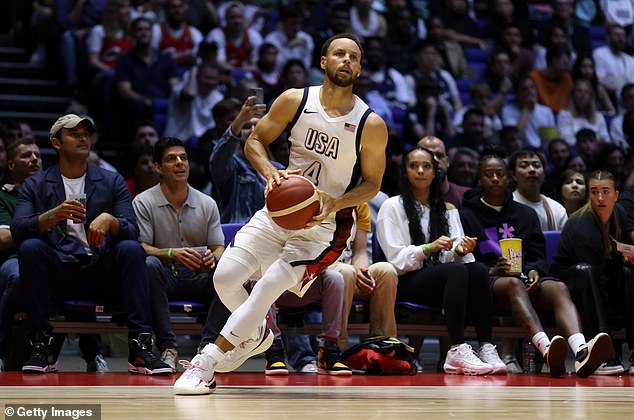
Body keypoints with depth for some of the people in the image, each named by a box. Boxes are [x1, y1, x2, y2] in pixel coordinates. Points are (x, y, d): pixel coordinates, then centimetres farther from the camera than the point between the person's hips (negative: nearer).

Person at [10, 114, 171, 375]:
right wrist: (53, 216, -26)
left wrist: (109, 221, -24)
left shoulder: (112, 182, 12)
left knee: (131, 249, -28)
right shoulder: (35, 185, 9)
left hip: (102, 271, 1)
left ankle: (140, 348, -33)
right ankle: (41, 346, -25)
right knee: (30, 248, -29)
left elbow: (132, 231, 0)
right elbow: (17, 231, -7)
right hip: (58, 273, -1)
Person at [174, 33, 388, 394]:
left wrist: (335, 203, -21)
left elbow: (372, 183, -3)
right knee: (225, 277, -5)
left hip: (323, 224, -4)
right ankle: (257, 335, 27)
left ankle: (205, 364, -14)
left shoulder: (371, 125, -12)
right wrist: (271, 173, -18)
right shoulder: (295, 101, -6)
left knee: (268, 287, -20)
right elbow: (255, 142, 3)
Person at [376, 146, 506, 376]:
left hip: (441, 281, 5)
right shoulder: (393, 207, 7)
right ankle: (457, 352, -46)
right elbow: (397, 259, -4)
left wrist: (460, 250, -12)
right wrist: (428, 249, -20)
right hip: (407, 282, -5)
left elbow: (456, 256, 12)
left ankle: (486, 348, -39)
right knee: (457, 270, -34)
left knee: (478, 269, -28)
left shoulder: (448, 210, 22)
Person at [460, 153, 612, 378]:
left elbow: (538, 255, 17)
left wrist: (534, 271, -7)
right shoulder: (467, 216, 14)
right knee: (515, 284, -40)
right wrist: (491, 271, -15)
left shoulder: (526, 214, 25)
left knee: (558, 288, -31)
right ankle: (546, 349, -68)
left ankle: (581, 351, -62)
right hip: (488, 282, -3)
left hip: (526, 277, 4)